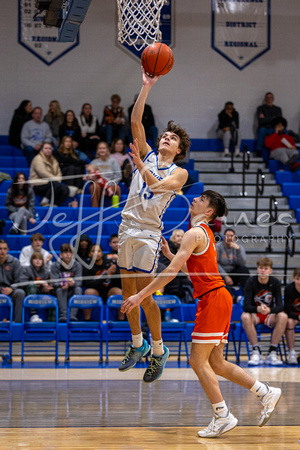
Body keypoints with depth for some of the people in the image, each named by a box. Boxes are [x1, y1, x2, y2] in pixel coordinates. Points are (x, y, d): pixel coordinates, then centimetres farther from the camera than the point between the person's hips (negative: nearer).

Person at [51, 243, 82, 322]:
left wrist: (73, 283, -36)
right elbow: (55, 283, -12)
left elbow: (79, 282, -10)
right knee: (60, 289, -33)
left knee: (78, 289, -30)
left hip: (72, 292, 1)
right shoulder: (55, 266, -3)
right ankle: (63, 315, -47)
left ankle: (73, 315, -42)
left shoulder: (77, 265, 0)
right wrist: (61, 284, -37)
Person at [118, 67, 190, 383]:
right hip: (127, 227, 5)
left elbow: (158, 186, -19)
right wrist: (146, 87, -4)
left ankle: (159, 351, 3)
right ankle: (137, 344, 23)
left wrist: (139, 164, -31)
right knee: (128, 291, 9)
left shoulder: (179, 173, 1)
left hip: (149, 232, -5)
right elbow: (135, 122, 3)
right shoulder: (147, 155, 12)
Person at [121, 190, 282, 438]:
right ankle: (267, 393, 16)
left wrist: (140, 296, -17)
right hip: (216, 298, 10)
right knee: (216, 363, 12)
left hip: (214, 298, -10)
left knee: (198, 360, -6)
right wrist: (168, 253, 26)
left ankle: (223, 417, -4)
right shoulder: (205, 233, 19)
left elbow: (171, 272, -19)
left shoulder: (195, 234, -12)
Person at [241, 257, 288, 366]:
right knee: (245, 317, -35)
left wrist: (269, 310, -38)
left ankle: (272, 353, -25)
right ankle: (256, 352, -28)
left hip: (270, 315, 1)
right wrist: (258, 309, -42)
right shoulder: (251, 282, -12)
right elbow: (246, 306, -20)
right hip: (254, 314, -1)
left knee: (283, 316, -31)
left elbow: (280, 306, -15)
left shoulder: (275, 282, -8)